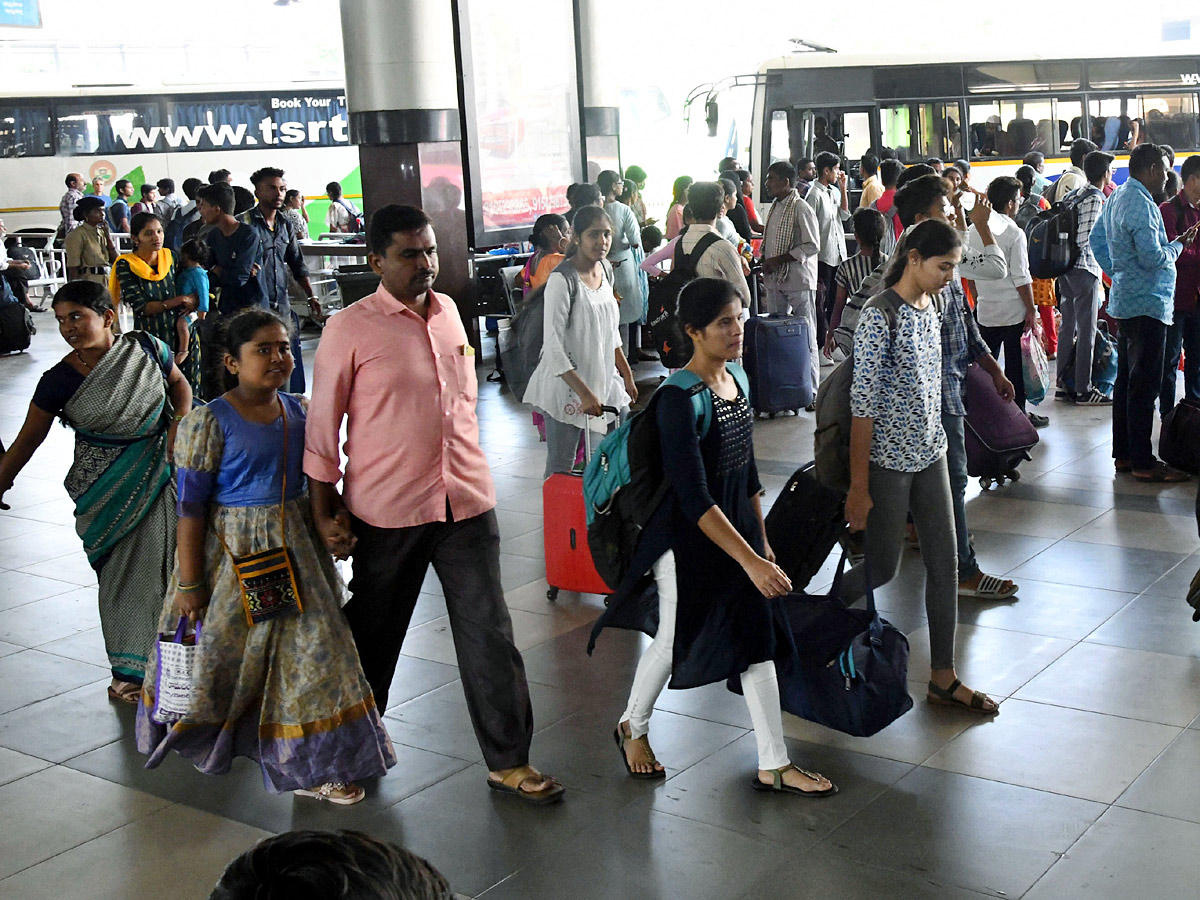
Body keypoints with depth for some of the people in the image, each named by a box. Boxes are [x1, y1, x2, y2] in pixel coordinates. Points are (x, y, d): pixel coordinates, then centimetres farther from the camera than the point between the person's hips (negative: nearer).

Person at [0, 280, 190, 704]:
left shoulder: (145, 348, -10)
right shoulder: (59, 381, -12)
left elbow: (179, 384, 8)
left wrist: (178, 423, -8)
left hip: (161, 473, 1)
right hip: (108, 490, -1)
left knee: (162, 559, 7)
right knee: (124, 569, 3)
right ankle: (130, 667, 16)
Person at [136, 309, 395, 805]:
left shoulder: (299, 411, 1)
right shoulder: (208, 423, -14)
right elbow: (191, 506, -13)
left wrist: (333, 527, -4)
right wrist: (189, 582, -13)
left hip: (295, 548, 5)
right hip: (232, 554, -5)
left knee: (311, 651, 5)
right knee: (224, 651, 11)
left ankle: (310, 766, 18)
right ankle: (197, 735, 42)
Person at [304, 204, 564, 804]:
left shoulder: (447, 311, 7)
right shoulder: (350, 329, -10)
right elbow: (323, 424, -5)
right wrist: (324, 509, -4)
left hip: (466, 501, 4)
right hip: (388, 508, -4)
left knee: (488, 631, 3)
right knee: (376, 628, 15)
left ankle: (508, 760, 14)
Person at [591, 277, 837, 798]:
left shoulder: (733, 379, 2)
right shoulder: (678, 399, -23)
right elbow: (694, 499, -27)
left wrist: (763, 541, 15)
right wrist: (750, 561, -29)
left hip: (737, 527, 7)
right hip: (689, 540, -7)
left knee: (758, 639, 7)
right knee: (676, 640, 10)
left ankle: (773, 766, 16)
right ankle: (633, 727, 38)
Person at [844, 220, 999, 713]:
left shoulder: (929, 309, 7)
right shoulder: (880, 317, -18)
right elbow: (863, 405, -19)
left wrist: (936, 445, 20)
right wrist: (858, 487, -19)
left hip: (930, 455, 8)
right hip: (887, 460, -8)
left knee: (944, 563, 8)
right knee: (882, 568, 4)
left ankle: (943, 678, 17)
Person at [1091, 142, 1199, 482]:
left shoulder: (1116, 197, 11)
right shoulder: (1141, 204, -19)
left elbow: (1096, 241, 20)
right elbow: (1153, 258, -23)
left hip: (1125, 300, 10)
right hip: (1147, 304, -10)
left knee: (1126, 380, 14)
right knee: (1144, 385, -6)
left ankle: (1123, 454, 21)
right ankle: (1143, 463, -1)